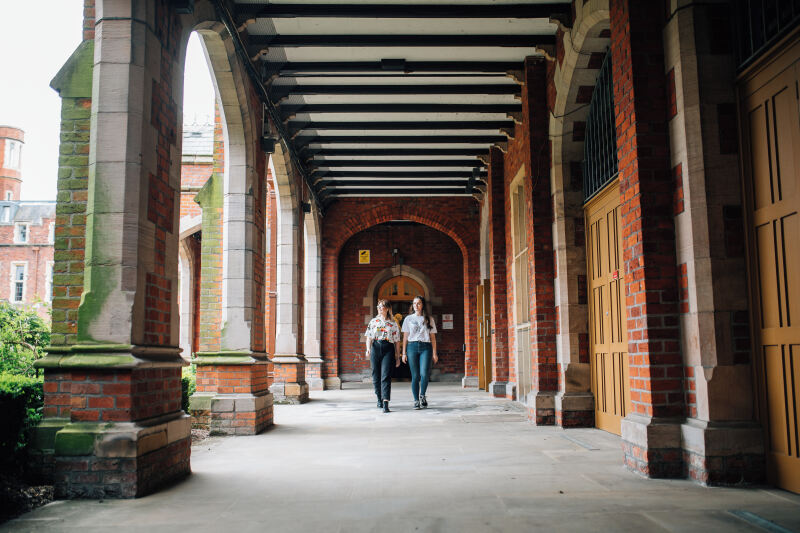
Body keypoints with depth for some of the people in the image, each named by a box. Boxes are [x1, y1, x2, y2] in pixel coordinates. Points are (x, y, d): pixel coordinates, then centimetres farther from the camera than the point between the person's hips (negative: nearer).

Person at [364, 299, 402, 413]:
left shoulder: (393, 323, 8)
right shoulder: (373, 321, 13)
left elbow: (397, 341, 9)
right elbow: (369, 337, 10)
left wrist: (397, 356, 7)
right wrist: (368, 348, -8)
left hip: (388, 349, -2)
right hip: (375, 348, 2)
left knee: (386, 376, -14)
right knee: (376, 376, 7)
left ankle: (385, 403, -21)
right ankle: (379, 399, 27)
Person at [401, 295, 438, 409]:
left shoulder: (429, 319, 11)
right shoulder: (408, 319, 11)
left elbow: (433, 337, 11)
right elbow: (405, 337, 10)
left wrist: (434, 353, 4)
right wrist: (404, 353, 3)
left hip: (425, 347, 0)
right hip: (412, 346, 0)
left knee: (424, 373, -17)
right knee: (415, 375, 0)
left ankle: (422, 395, 4)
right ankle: (416, 400, 8)